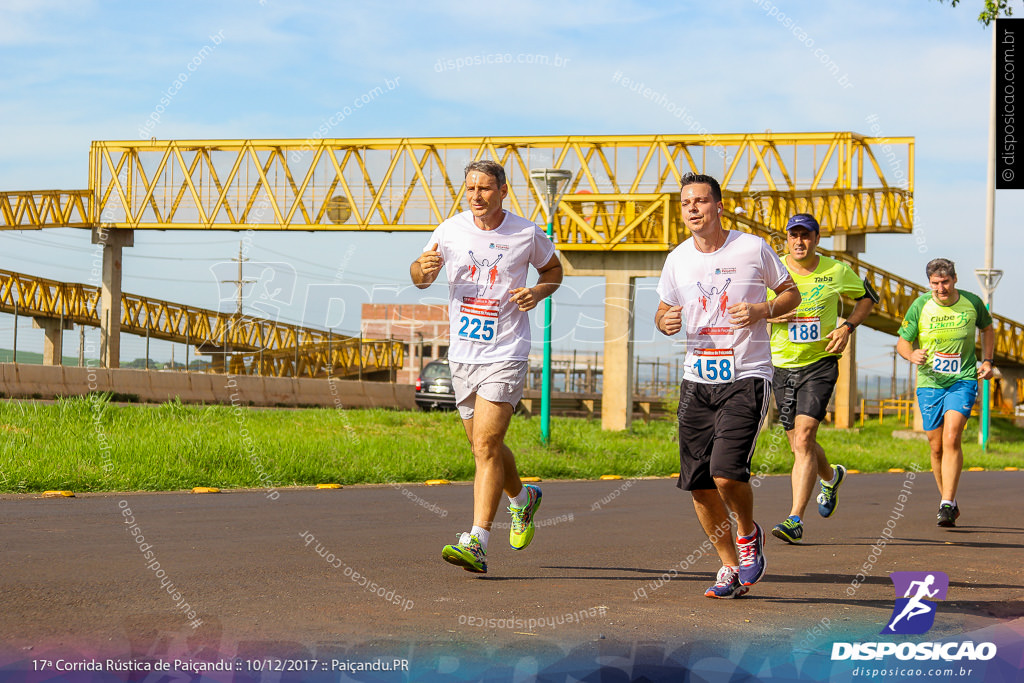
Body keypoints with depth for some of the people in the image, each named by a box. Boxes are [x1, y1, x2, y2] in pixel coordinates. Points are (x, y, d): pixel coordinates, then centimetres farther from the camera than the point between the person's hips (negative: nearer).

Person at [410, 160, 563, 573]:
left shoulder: (527, 235, -4)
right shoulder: (450, 231, 2)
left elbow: (553, 269, 14)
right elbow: (421, 279, 12)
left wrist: (538, 292, -8)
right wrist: (424, 268, -12)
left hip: (505, 354, -5)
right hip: (462, 353, 5)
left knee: (486, 446, -15)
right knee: (484, 447, 14)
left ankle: (476, 544, -18)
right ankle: (523, 499, 44)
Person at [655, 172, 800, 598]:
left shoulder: (753, 249, -4)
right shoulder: (677, 260, 7)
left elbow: (791, 294, 7)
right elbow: (663, 311, 19)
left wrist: (762, 311, -13)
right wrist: (665, 322, -5)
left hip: (746, 377, -4)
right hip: (697, 379, 5)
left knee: (727, 473, -19)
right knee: (698, 484, 1)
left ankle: (749, 532, 13)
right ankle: (730, 567, 19)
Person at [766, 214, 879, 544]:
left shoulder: (836, 271, -3)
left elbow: (868, 296, 14)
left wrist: (848, 327, -2)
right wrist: (768, 315, -14)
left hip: (820, 363, -3)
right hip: (782, 365, 3)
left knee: (803, 438, -18)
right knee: (799, 444, 12)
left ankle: (795, 520, -19)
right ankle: (831, 477, 47)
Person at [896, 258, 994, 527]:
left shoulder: (973, 303, -3)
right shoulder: (920, 306, -6)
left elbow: (987, 328, 18)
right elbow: (902, 343, 2)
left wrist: (988, 360, 6)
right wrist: (913, 355, -21)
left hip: (963, 380, -2)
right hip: (930, 382, 2)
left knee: (952, 438, -20)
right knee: (937, 447, 6)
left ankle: (947, 505, -21)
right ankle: (949, 503, 25)